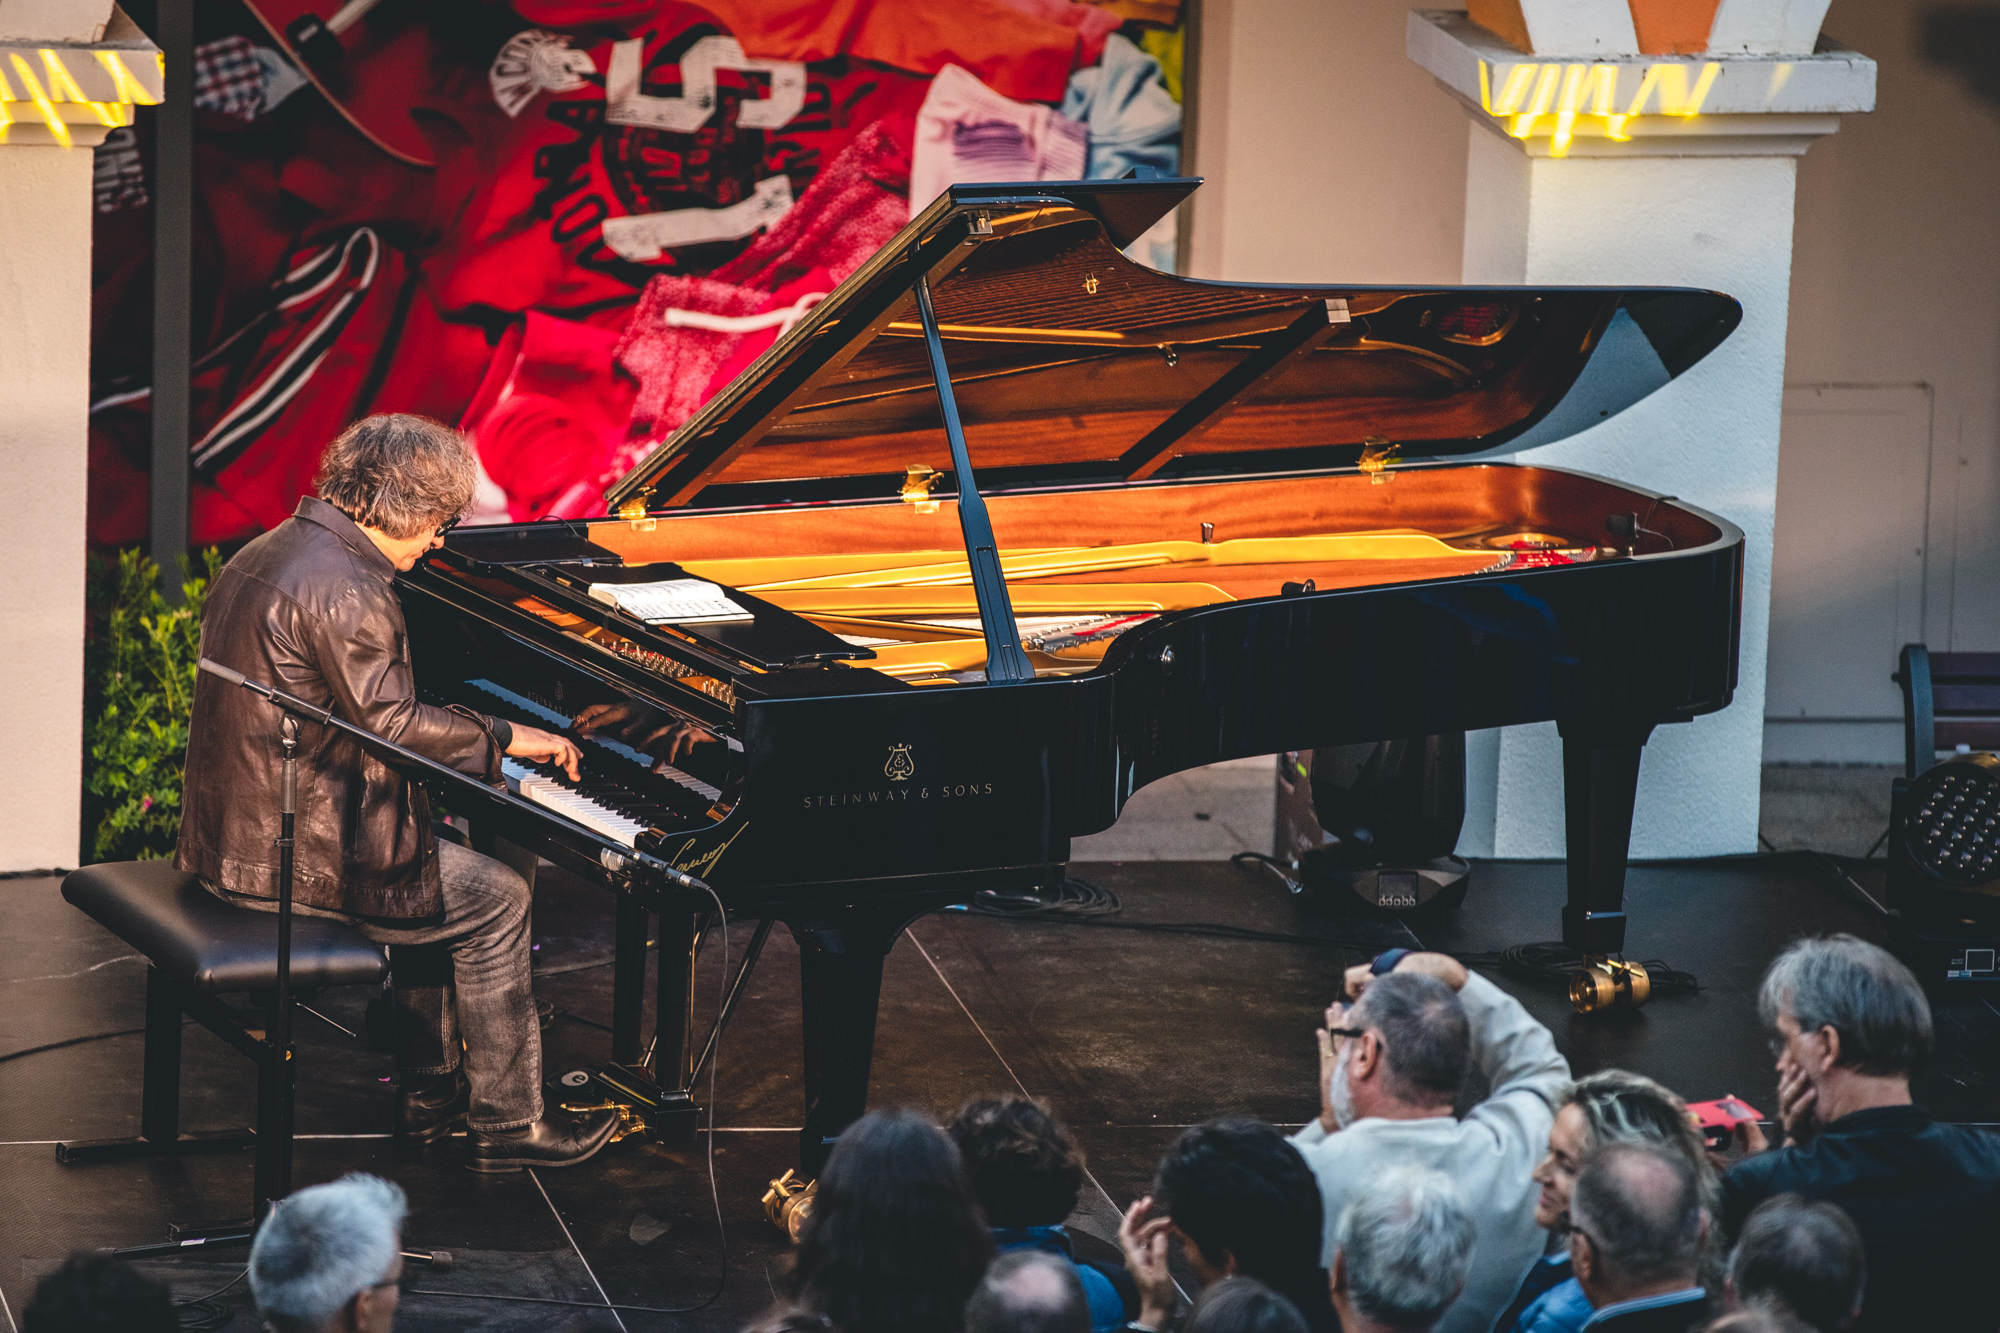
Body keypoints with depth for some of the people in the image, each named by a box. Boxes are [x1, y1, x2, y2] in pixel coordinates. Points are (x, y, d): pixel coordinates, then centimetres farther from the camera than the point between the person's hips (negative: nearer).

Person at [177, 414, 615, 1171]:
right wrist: (504, 737, -11)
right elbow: (392, 725, -23)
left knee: (427, 862, 27)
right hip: (289, 854, -10)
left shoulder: (272, 553, 12)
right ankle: (507, 1123, 7)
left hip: (235, 826, 10)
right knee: (496, 899, 1)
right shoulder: (342, 590, -22)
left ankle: (428, 1092, 28)